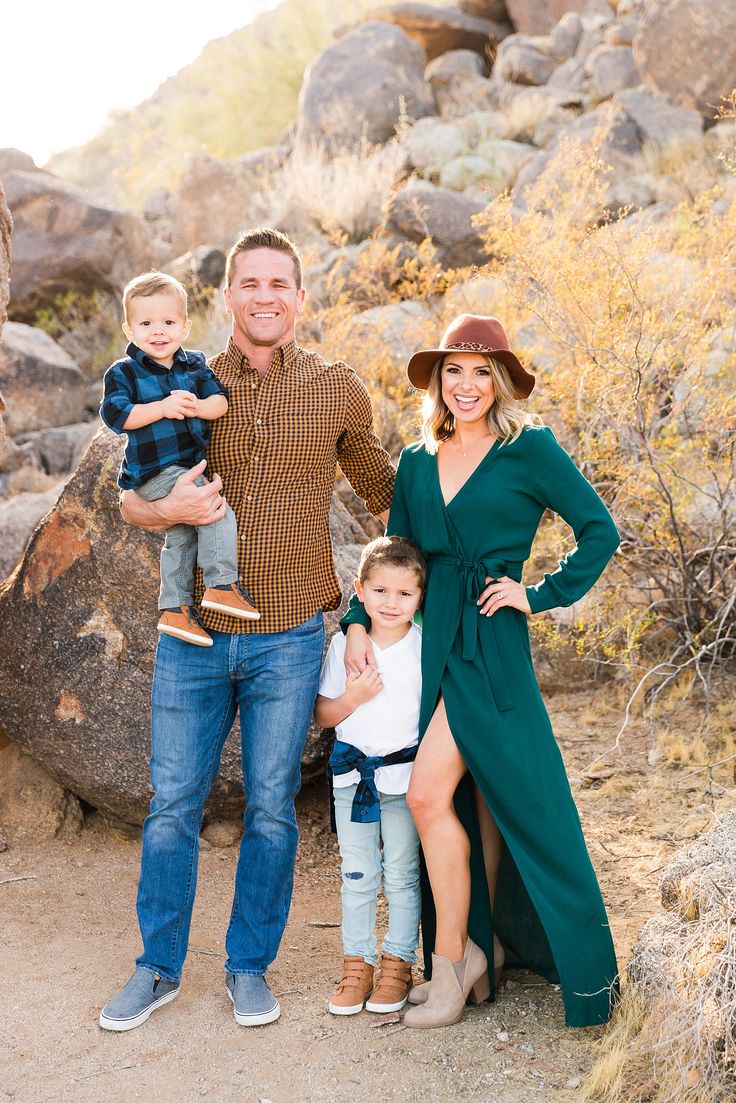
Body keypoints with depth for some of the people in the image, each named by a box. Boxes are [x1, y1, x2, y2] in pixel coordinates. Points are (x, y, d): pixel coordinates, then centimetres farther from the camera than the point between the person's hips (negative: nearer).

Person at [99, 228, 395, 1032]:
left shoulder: (336, 390, 2)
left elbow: (383, 490, 16)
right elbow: (129, 498, 6)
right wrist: (168, 508, -15)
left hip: (288, 640, 0)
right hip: (195, 633, 1)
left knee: (272, 809, 8)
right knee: (172, 802, 7)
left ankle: (250, 966, 25)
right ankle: (160, 967, 25)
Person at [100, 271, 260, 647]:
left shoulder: (195, 365, 7)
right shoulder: (123, 372, -6)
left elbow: (221, 401, -1)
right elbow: (114, 413, -17)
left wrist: (197, 406, -23)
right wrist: (162, 408, -22)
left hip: (192, 467, 7)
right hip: (155, 472, -7)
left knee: (181, 537, 14)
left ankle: (175, 608, 25)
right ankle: (222, 585, -14)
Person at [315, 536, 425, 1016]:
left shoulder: (426, 646, -6)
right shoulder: (345, 644, 0)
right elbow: (323, 715, 4)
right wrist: (352, 697, -15)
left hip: (406, 777, -2)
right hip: (353, 775, 2)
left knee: (402, 875, 7)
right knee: (357, 876, 11)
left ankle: (398, 964, 19)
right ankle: (357, 963, 22)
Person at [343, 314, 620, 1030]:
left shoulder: (530, 449, -3)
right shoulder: (417, 461, 12)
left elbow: (600, 531, -1)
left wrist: (540, 595, -7)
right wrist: (357, 621, 2)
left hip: (490, 646, -5)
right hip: (430, 640, 5)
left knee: (428, 793, -14)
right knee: (475, 802, 12)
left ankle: (451, 960, 1)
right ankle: (487, 948, 25)